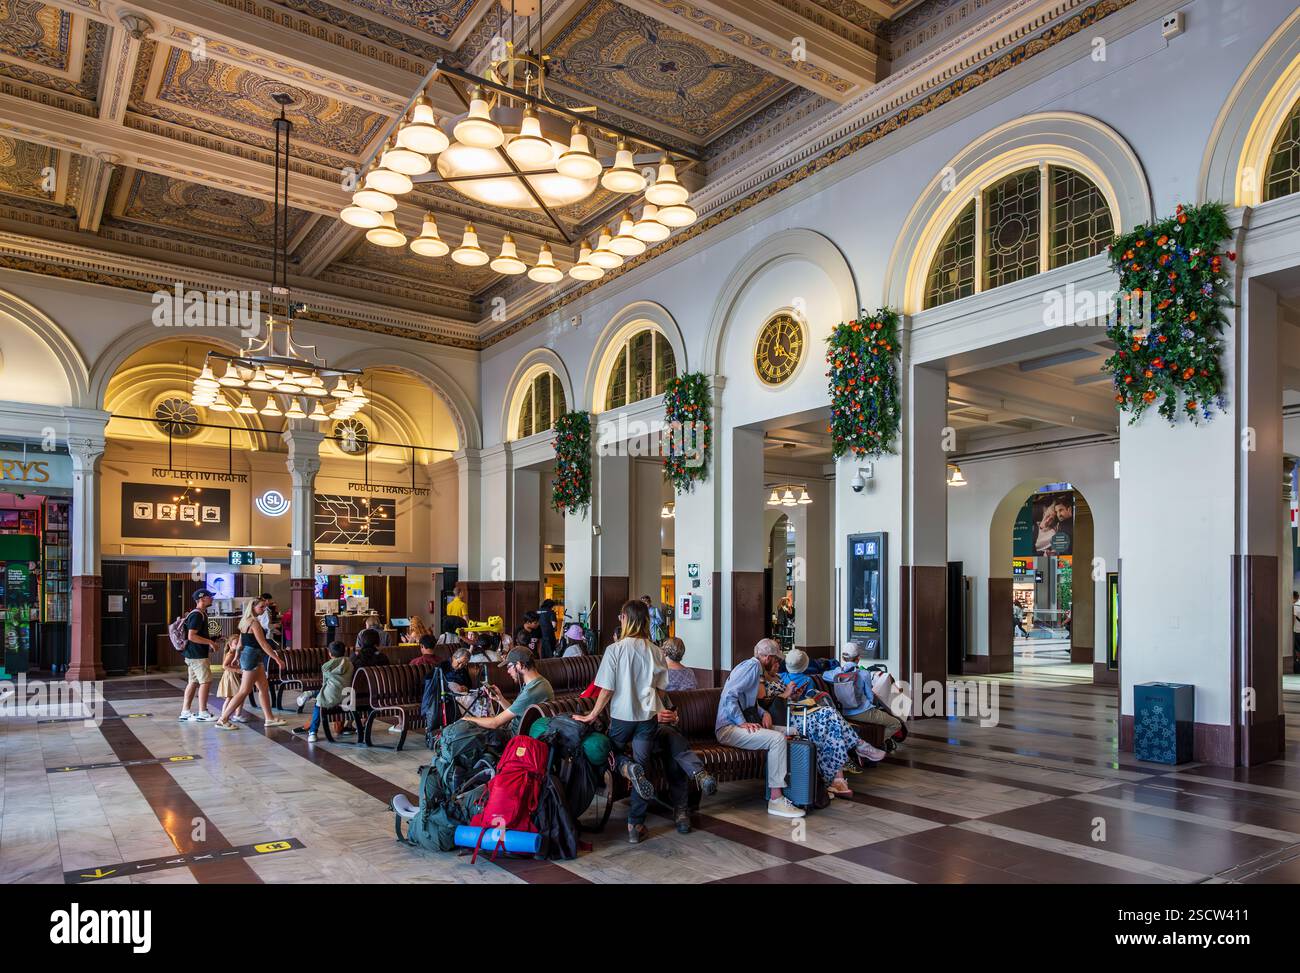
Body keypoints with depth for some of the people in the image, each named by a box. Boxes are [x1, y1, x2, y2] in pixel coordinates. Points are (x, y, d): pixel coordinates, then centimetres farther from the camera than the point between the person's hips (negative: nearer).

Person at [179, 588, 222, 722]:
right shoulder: (197, 615, -17)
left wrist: (211, 642, 17)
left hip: (193, 654, 10)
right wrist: (210, 642, -21)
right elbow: (191, 636, -24)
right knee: (206, 681, -7)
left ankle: (185, 713, 15)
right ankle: (202, 713, -3)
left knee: (193, 682, 12)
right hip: (197, 655, -10)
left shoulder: (201, 614, 16)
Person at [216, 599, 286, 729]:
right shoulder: (254, 622, -16)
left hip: (246, 655, 10)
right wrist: (277, 659, -15)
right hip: (252, 657, -10)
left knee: (264, 688, 12)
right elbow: (263, 644, -18)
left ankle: (269, 718, 16)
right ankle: (223, 720, -1)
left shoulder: (245, 621, 13)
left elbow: (240, 643, 17)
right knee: (245, 691, -5)